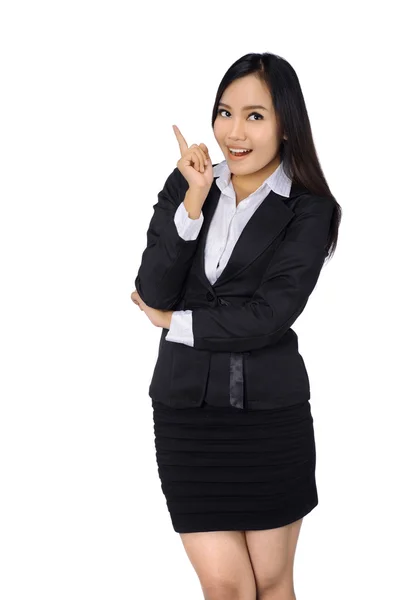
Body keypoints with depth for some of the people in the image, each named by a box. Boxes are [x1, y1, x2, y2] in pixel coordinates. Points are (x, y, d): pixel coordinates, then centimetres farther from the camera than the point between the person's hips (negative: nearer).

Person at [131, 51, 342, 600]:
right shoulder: (185, 184, 4)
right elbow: (153, 293, -6)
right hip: (187, 409, 2)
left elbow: (270, 315, -14)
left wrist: (175, 322, -6)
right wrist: (192, 202, -14)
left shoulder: (309, 210, -4)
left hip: (270, 412, -2)